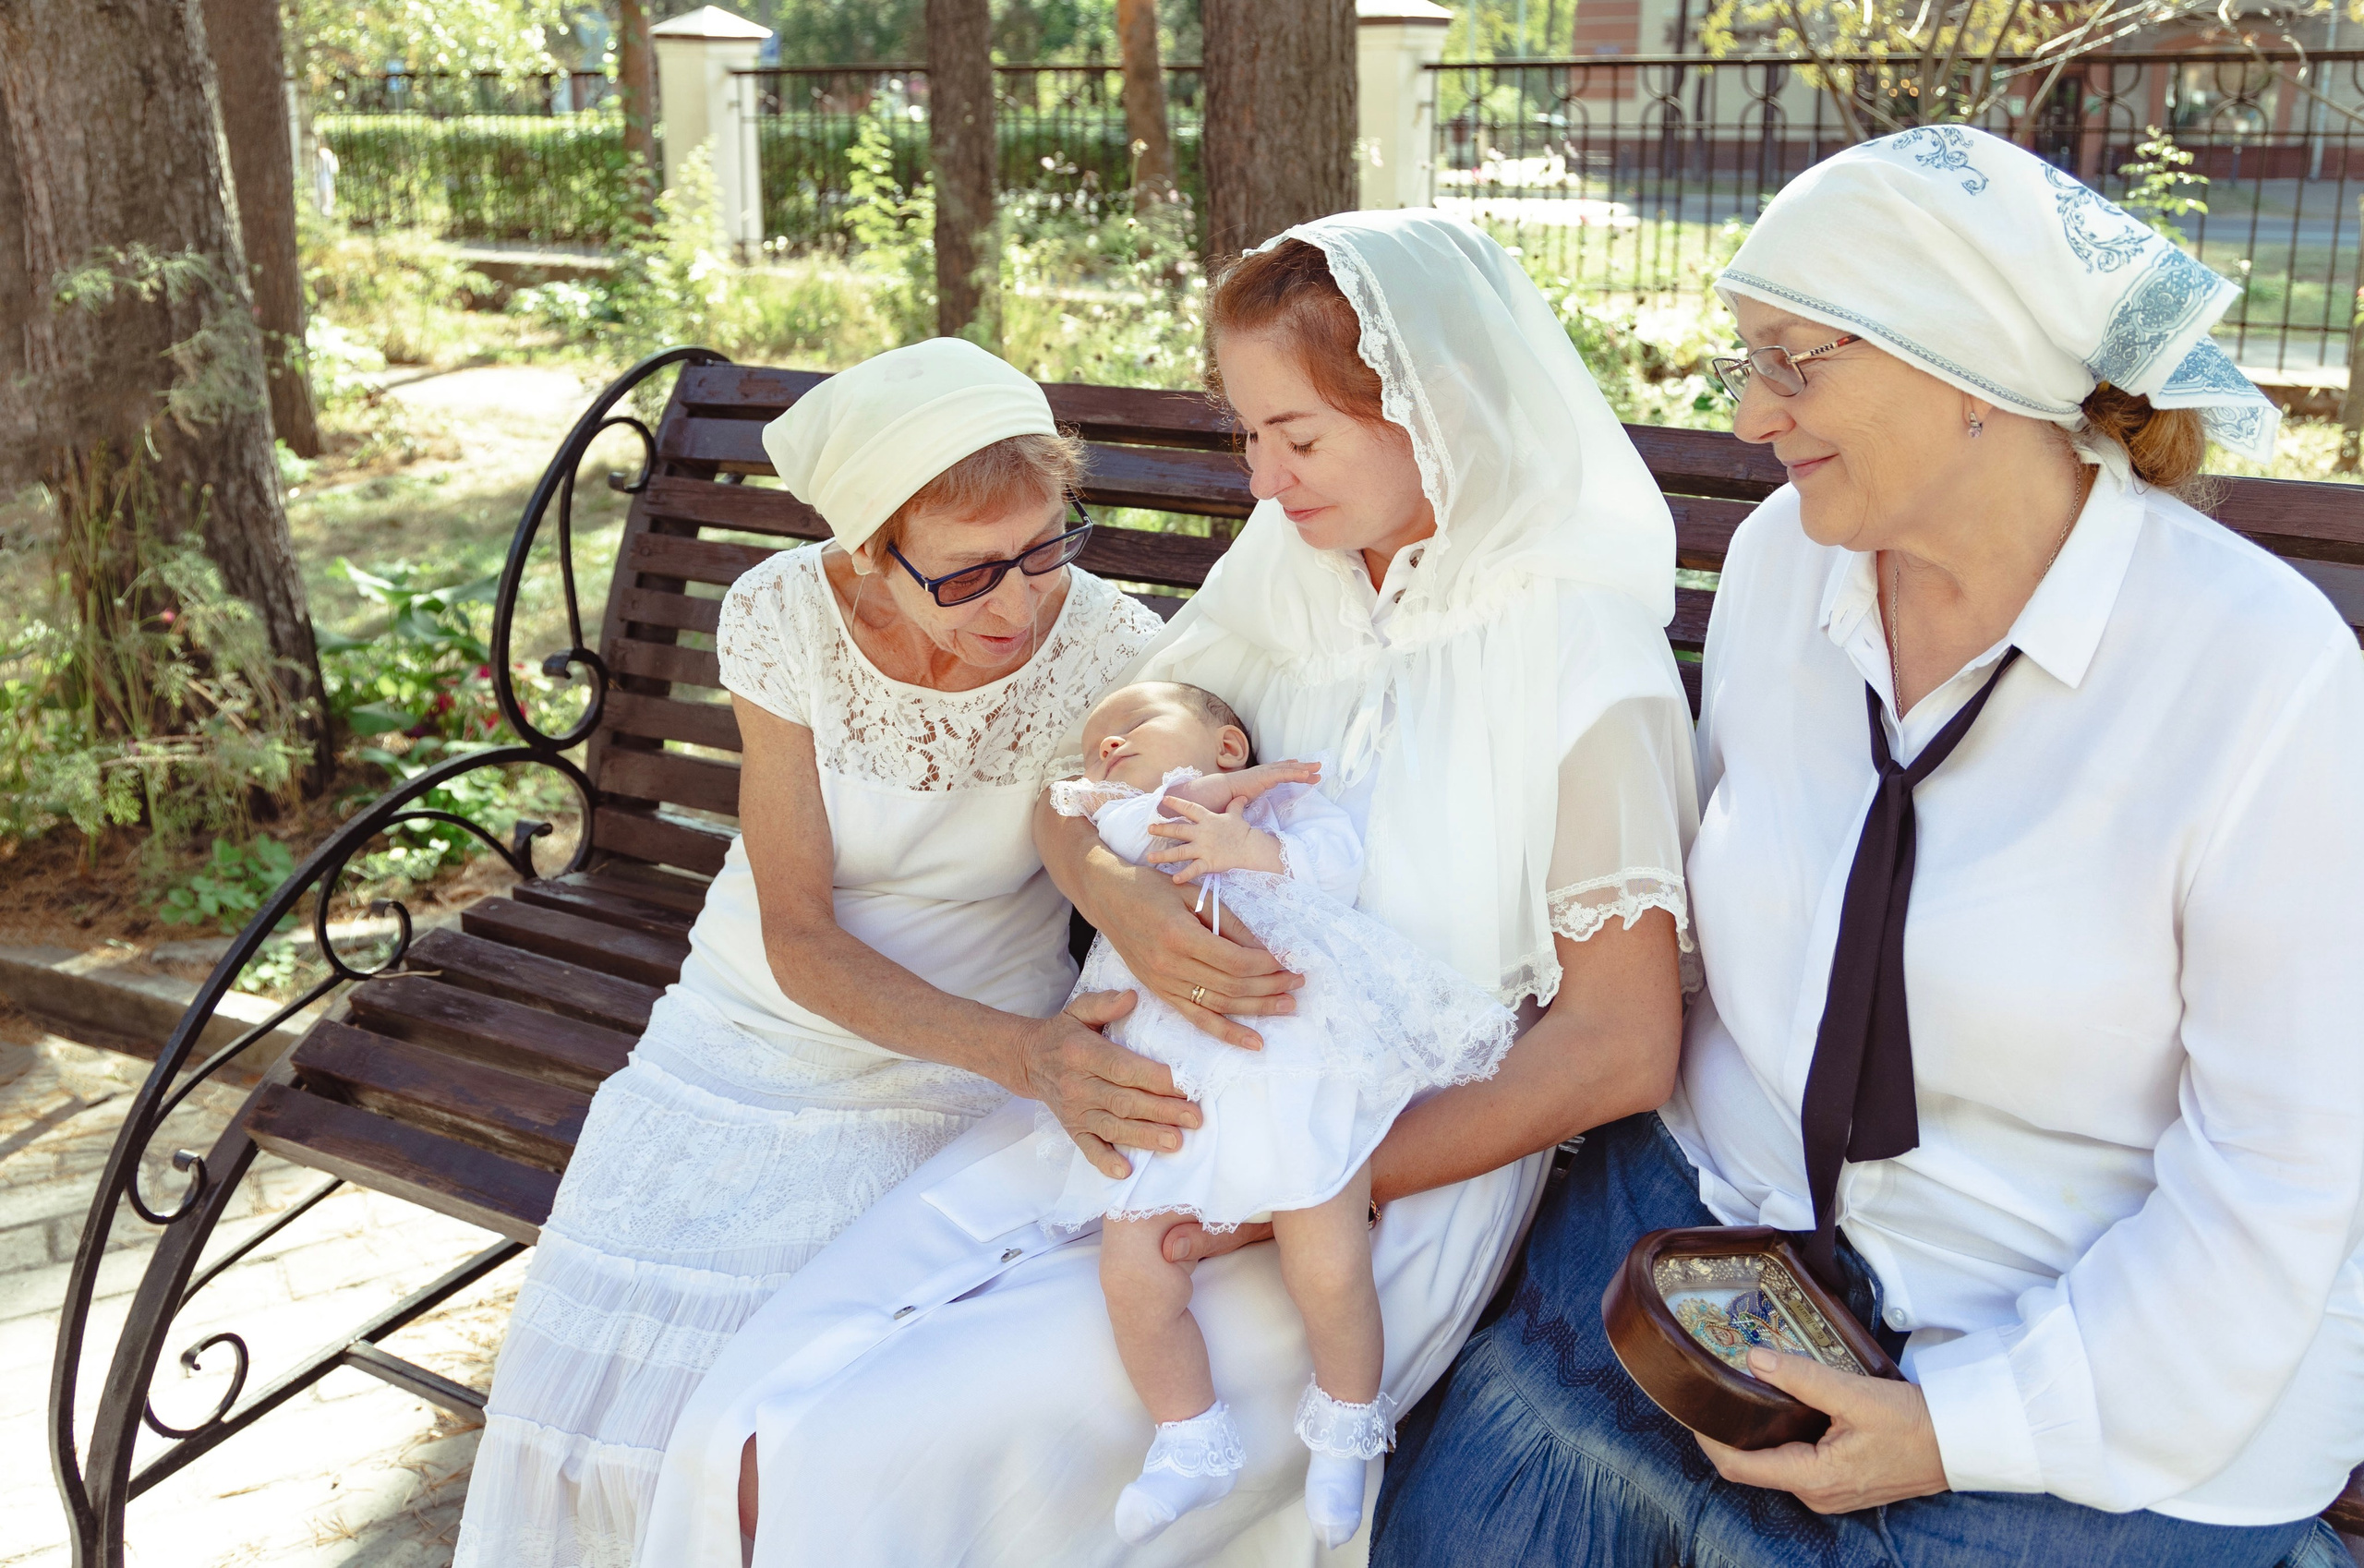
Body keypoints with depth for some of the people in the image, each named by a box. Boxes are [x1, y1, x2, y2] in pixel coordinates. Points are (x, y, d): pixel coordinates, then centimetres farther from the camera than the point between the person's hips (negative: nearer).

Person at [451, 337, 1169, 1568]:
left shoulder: (1108, 648, -17)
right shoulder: (782, 617, -16)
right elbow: (800, 939, -16)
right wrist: (1022, 1051, -31)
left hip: (962, 1081, -1)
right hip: (754, 1035, 1)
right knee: (606, 1370, -12)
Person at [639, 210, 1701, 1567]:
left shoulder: (1584, 653, -13)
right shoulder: (1292, 570, 4)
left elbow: (1621, 1048, -13)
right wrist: (1122, 898, -18)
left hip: (1406, 1173, -5)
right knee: (754, 1440, -9)